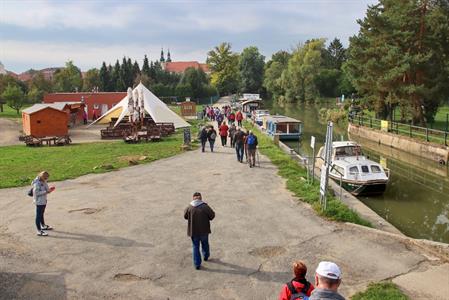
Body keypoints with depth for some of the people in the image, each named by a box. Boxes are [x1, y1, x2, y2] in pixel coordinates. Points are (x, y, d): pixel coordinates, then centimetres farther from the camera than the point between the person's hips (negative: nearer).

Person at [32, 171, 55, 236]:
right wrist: (46, 192, -27)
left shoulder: (43, 182, 5)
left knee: (41, 214, 24)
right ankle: (39, 231, 3)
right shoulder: (37, 183, -22)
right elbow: (36, 193, -24)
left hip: (44, 201, 9)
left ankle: (43, 226, 41)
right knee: (38, 215, -2)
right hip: (39, 201, -9)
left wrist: (49, 189, -7)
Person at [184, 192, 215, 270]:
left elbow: (185, 216, 2)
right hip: (204, 230, 0)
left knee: (195, 247, 12)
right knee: (205, 244, 25)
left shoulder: (189, 207, -14)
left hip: (193, 231, 0)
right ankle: (206, 256, 47)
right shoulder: (205, 207, -18)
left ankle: (197, 264, 13)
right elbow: (212, 215, -7)